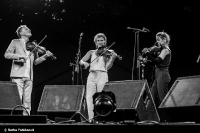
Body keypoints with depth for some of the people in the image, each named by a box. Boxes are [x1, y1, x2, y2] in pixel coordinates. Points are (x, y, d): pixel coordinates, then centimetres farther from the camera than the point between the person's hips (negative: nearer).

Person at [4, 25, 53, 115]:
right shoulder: (15, 42, 10)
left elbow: (35, 61, 19)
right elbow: (7, 54, -1)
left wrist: (45, 56, 4)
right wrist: (20, 56, -15)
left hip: (28, 77, 4)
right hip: (18, 76, -4)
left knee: (27, 102, 1)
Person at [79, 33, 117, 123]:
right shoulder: (91, 52, 20)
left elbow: (108, 67, 0)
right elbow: (81, 61, 11)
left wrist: (113, 58, -15)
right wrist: (85, 63, -11)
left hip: (102, 76, -2)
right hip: (92, 76, 3)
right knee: (89, 97, -11)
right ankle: (91, 118, -13)